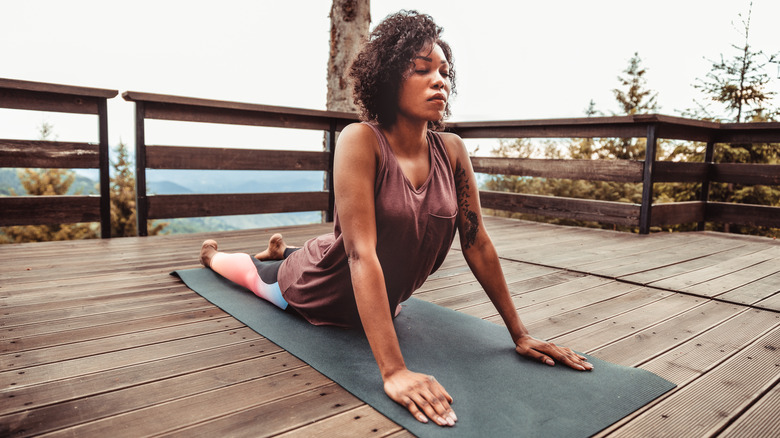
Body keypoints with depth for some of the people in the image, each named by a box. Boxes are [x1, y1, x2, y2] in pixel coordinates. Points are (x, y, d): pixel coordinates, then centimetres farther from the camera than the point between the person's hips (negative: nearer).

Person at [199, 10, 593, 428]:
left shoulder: (452, 150, -16)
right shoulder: (361, 141, -31)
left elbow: (477, 243, -11)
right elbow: (361, 253, -38)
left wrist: (519, 335, -8)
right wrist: (394, 371, -42)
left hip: (377, 304, 4)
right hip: (316, 294, -4)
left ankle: (282, 250, 62)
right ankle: (211, 253, 59)